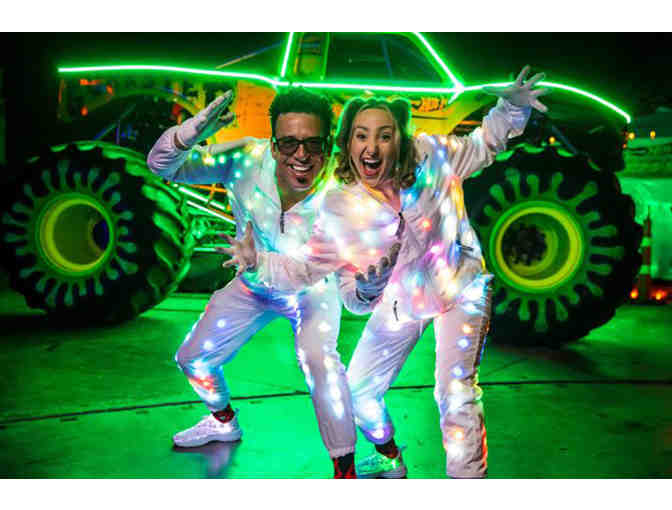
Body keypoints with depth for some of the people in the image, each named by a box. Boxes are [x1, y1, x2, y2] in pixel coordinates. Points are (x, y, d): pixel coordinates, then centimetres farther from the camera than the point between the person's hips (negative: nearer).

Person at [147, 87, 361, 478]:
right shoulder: (246, 160, -29)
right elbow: (162, 166, -23)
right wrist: (192, 132, -45)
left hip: (314, 291, -4)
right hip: (253, 286, 4)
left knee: (319, 359, -32)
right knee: (193, 358, 14)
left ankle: (345, 470, -13)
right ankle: (224, 422, 47)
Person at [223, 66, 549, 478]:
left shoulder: (430, 156, -18)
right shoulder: (338, 209, -16)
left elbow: (482, 146, 0)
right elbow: (307, 267, -6)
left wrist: (511, 108, -15)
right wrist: (259, 260, -19)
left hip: (458, 292, -3)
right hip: (399, 303, 3)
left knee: (456, 394, -20)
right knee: (357, 393, 13)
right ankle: (391, 460, 44)